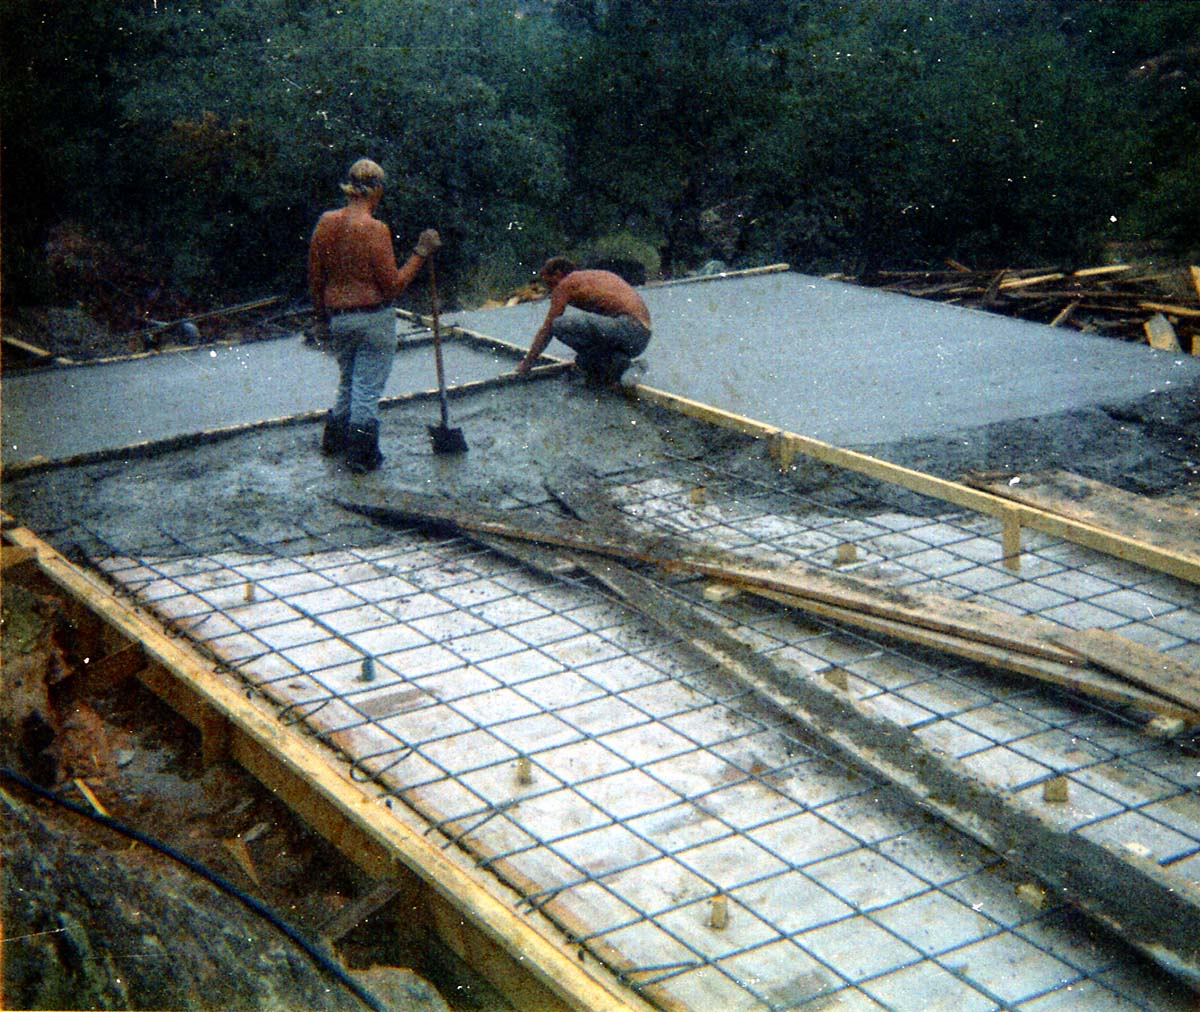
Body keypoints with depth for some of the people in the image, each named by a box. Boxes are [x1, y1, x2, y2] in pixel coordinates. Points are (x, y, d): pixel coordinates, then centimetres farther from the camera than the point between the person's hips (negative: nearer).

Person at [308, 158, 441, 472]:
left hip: (338, 318, 6)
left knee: (347, 381, 24)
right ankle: (361, 455, 13)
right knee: (368, 387, 5)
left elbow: (315, 277, 6)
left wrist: (322, 314, 19)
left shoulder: (326, 222, -1)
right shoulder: (375, 229, -18)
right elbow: (393, 286, -16)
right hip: (374, 319, -6)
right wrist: (421, 253, -10)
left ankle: (334, 439, 32)